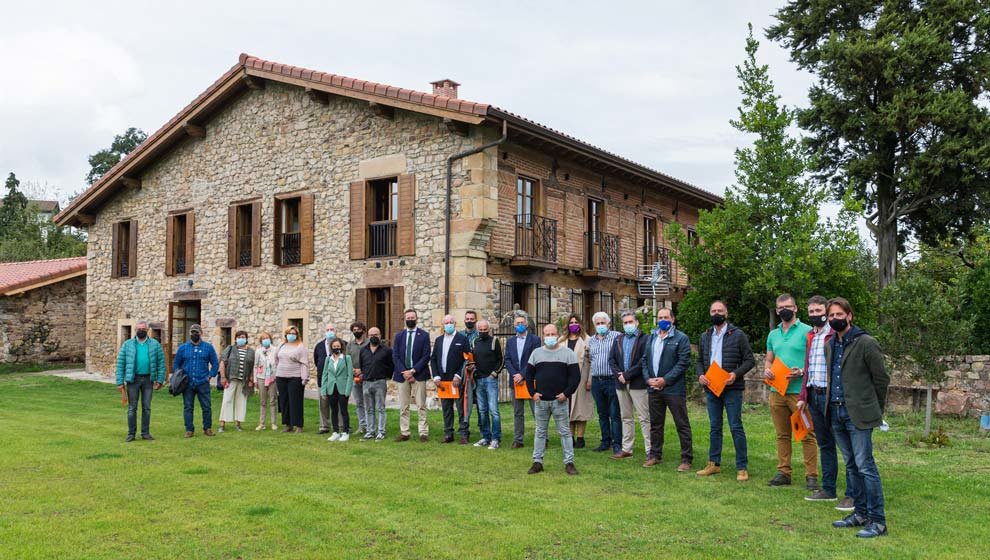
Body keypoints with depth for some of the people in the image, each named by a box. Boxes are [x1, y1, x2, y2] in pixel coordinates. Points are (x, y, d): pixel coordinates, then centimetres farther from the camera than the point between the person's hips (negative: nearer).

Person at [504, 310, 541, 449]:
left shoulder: (535, 340, -1)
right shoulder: (510, 342, 13)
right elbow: (507, 360, 6)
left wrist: (522, 375, -14)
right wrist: (514, 375, -9)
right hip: (515, 380, 4)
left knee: (537, 411, -3)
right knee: (517, 412, 9)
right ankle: (517, 439, 14)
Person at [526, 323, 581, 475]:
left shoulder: (567, 353, 1)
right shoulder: (536, 353, 8)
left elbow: (575, 376, -1)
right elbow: (529, 375, 11)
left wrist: (566, 393, -10)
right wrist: (533, 393, 0)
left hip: (560, 400, -2)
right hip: (540, 400, 2)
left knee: (564, 432, 1)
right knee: (540, 432, 9)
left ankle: (569, 462, 7)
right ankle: (537, 462, 15)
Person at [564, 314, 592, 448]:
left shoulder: (586, 340, -2)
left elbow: (591, 361, -6)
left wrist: (589, 380, -12)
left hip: (580, 379, -4)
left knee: (580, 407, -1)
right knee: (568, 409, 6)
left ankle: (580, 438, 5)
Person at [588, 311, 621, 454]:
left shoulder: (616, 337, -4)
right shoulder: (591, 340, 15)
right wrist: (589, 379, 13)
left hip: (612, 380, -6)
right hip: (596, 381, 6)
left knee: (614, 414, -4)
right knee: (602, 414, 12)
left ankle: (617, 444, 0)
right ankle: (605, 442, 20)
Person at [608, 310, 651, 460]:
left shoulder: (645, 339, -4)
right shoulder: (618, 340, 16)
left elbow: (644, 361, -14)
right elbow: (611, 359, 11)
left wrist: (627, 375, -14)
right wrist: (618, 374, -6)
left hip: (638, 384, -6)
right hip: (621, 384, 6)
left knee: (644, 418, -4)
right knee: (626, 418, 13)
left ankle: (650, 450, 0)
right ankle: (626, 449, 19)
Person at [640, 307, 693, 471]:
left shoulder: (681, 338, -5)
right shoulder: (651, 338, 14)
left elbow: (683, 362, -12)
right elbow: (645, 360, 13)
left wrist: (665, 380, -16)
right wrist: (648, 379, -3)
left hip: (673, 388, -5)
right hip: (654, 388, 6)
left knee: (682, 425, 0)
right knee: (655, 424, 14)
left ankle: (686, 459, 6)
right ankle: (655, 455, 24)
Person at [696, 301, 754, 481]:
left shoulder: (737, 334, -3)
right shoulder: (705, 336, 12)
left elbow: (749, 359, -3)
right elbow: (700, 360, 18)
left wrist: (736, 374, -18)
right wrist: (700, 375, -1)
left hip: (732, 388, -5)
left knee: (736, 427, -3)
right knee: (715, 427, 12)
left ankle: (742, 467, 3)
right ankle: (714, 464, 19)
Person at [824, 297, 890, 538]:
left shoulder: (866, 343, -9)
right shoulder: (830, 345, 13)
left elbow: (882, 378, -4)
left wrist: (875, 409, 4)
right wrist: (831, 404, 15)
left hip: (858, 414, -7)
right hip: (836, 412, 7)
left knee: (865, 466, -7)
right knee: (851, 465, 13)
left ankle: (877, 521, -1)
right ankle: (860, 512, 22)